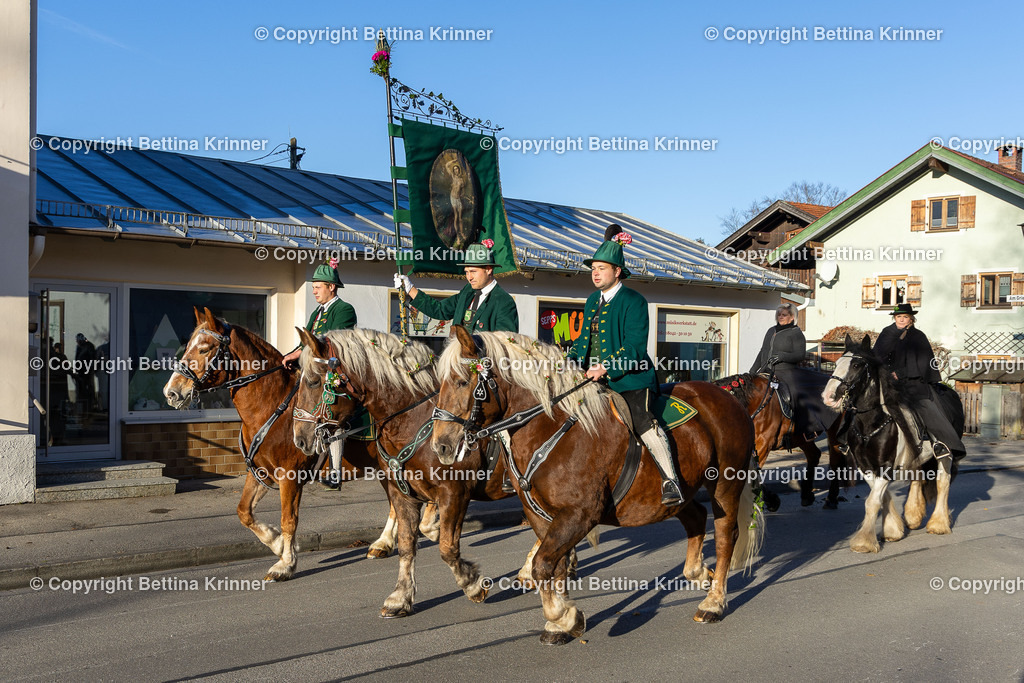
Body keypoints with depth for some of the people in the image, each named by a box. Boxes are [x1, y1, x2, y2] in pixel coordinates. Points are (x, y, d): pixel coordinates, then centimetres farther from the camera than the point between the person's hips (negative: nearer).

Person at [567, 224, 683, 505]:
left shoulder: (634, 301, -6)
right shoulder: (592, 301, 17)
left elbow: (634, 346, -16)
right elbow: (584, 339, 24)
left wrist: (606, 367, -26)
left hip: (631, 378, -8)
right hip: (595, 380, 8)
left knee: (642, 421, -24)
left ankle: (670, 480, -17)